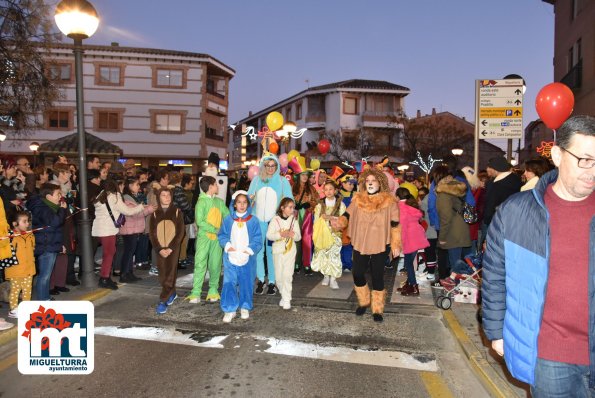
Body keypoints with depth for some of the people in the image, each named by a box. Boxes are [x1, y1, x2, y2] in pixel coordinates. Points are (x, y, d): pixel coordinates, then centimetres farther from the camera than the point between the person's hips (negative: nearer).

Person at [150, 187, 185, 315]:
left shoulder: (177, 212, 1)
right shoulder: (155, 213, 6)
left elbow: (180, 232, -4)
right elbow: (152, 233, 3)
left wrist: (171, 248, -12)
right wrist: (159, 249, -9)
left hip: (173, 248, -3)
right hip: (160, 249, 3)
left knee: (169, 275, -11)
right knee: (163, 276, 7)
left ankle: (163, 301, -8)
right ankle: (172, 294, 29)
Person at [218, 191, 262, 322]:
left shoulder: (253, 220, 0)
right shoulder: (228, 219, 3)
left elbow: (258, 240, -1)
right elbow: (222, 235, 7)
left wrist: (250, 249, -15)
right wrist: (227, 245, -10)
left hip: (247, 258, 0)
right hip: (230, 257, 1)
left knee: (246, 283, 8)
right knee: (229, 283, -3)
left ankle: (245, 307, 26)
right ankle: (230, 310, 8)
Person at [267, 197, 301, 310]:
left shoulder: (294, 220, 0)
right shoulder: (275, 219, -5)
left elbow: (298, 237, 2)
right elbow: (269, 235, -8)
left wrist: (293, 235, -20)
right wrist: (281, 234, -22)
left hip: (290, 251, 0)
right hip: (278, 251, 0)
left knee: (287, 275, -7)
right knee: (279, 276, 8)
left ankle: (286, 300, 0)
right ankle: (284, 294, 28)